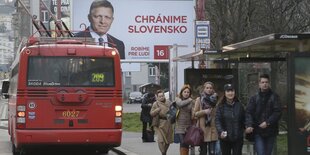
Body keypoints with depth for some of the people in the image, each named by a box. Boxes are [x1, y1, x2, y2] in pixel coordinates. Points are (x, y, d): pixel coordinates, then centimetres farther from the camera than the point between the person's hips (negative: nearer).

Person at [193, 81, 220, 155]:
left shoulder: (215, 99, 9)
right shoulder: (199, 99, 5)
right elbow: (195, 113, 2)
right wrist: (204, 111, -12)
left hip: (213, 128, 1)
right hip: (203, 128, -1)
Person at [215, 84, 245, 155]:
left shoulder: (239, 105, 4)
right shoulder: (221, 106, -2)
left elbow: (244, 120, 8)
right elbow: (217, 120, -9)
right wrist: (220, 131, -24)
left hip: (238, 138, 1)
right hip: (225, 138, -1)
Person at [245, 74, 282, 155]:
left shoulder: (274, 97, 4)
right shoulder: (254, 98, 5)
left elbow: (277, 112, -5)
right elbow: (249, 113, -3)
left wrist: (267, 122, -16)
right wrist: (249, 125, -20)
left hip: (271, 131, 1)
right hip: (258, 132, -1)